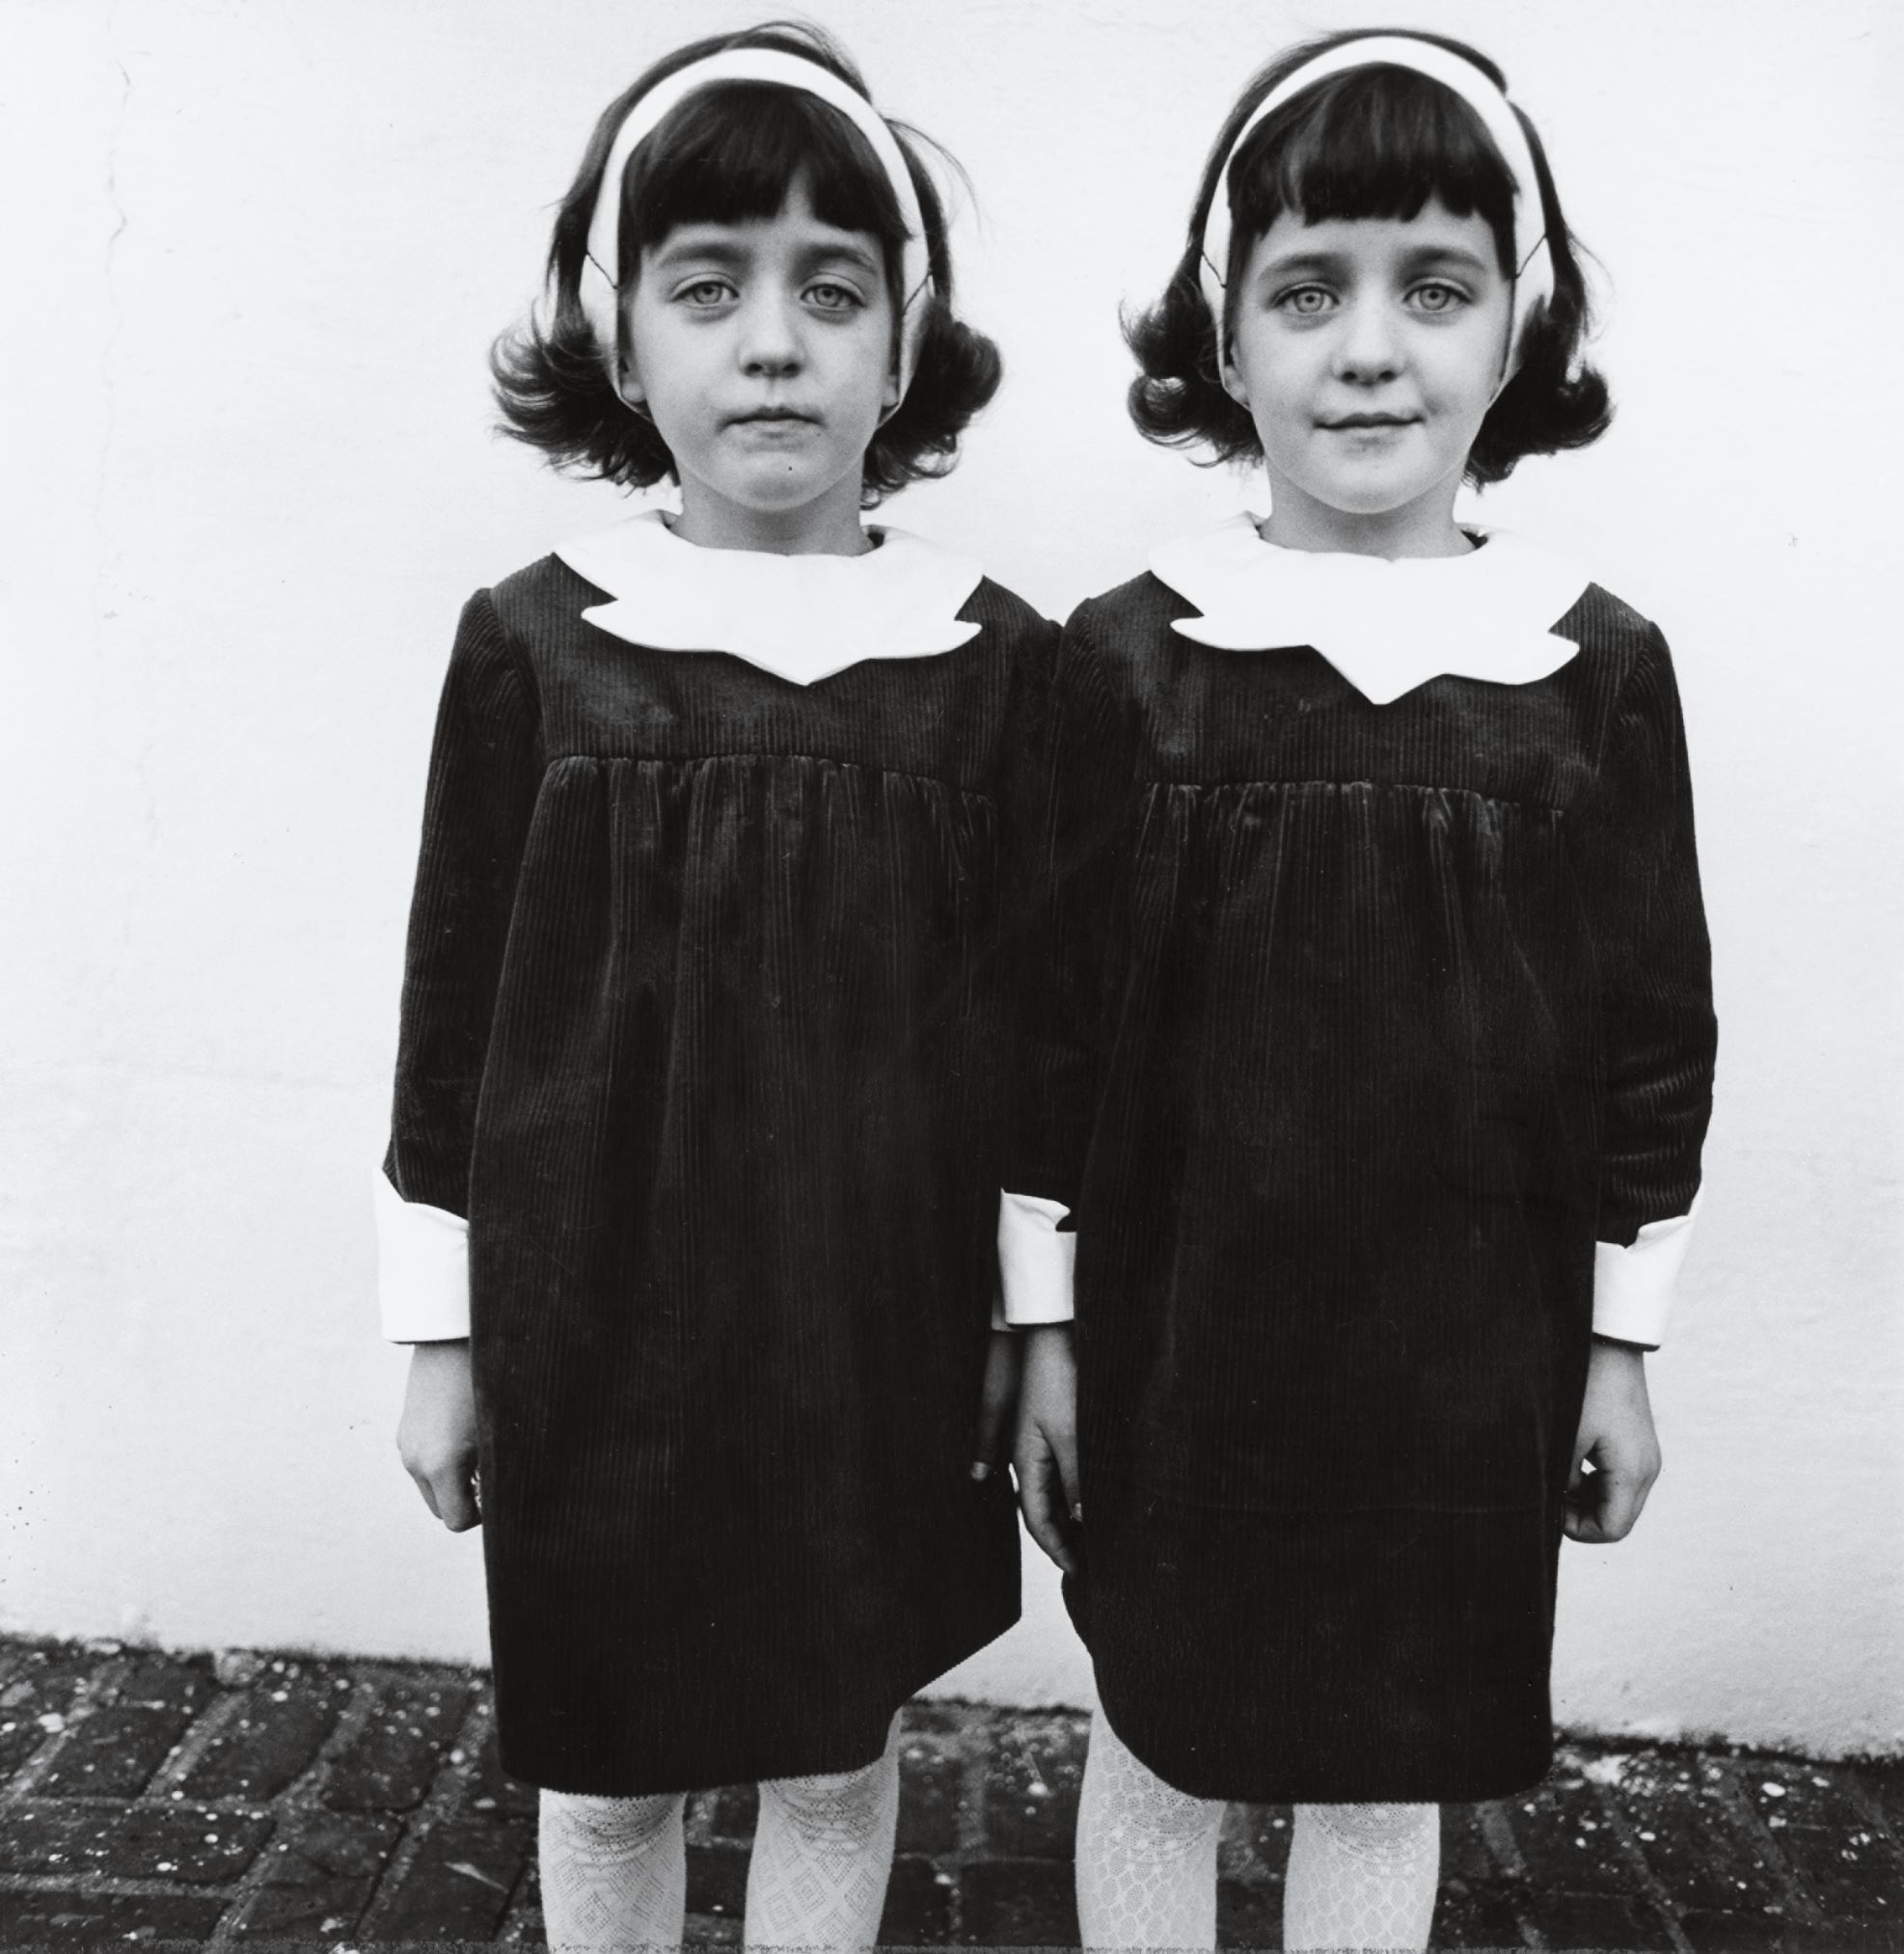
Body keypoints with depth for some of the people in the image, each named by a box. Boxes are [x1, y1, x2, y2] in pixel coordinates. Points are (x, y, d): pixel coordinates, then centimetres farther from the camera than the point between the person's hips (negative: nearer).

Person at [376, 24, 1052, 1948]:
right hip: (594, 1331, 0)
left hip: (877, 1329, 0)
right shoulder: (531, 639, -5)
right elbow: (455, 998, 0)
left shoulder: (992, 658, -5)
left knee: (838, 1757, 18)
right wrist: (439, 1332, 3)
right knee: (602, 1770, 18)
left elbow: (1035, 1016, 1)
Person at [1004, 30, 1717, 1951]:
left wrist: (1619, 1343, 4)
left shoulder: (1600, 666, -5)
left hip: (1466, 1346, 1)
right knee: (1155, 1748, 16)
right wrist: (1047, 1328, 0)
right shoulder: (1128, 654, -8)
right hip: (1180, 1334, -1)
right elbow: (1051, 1018, -3)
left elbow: (1655, 1034, 2)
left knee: (1391, 1769, 18)